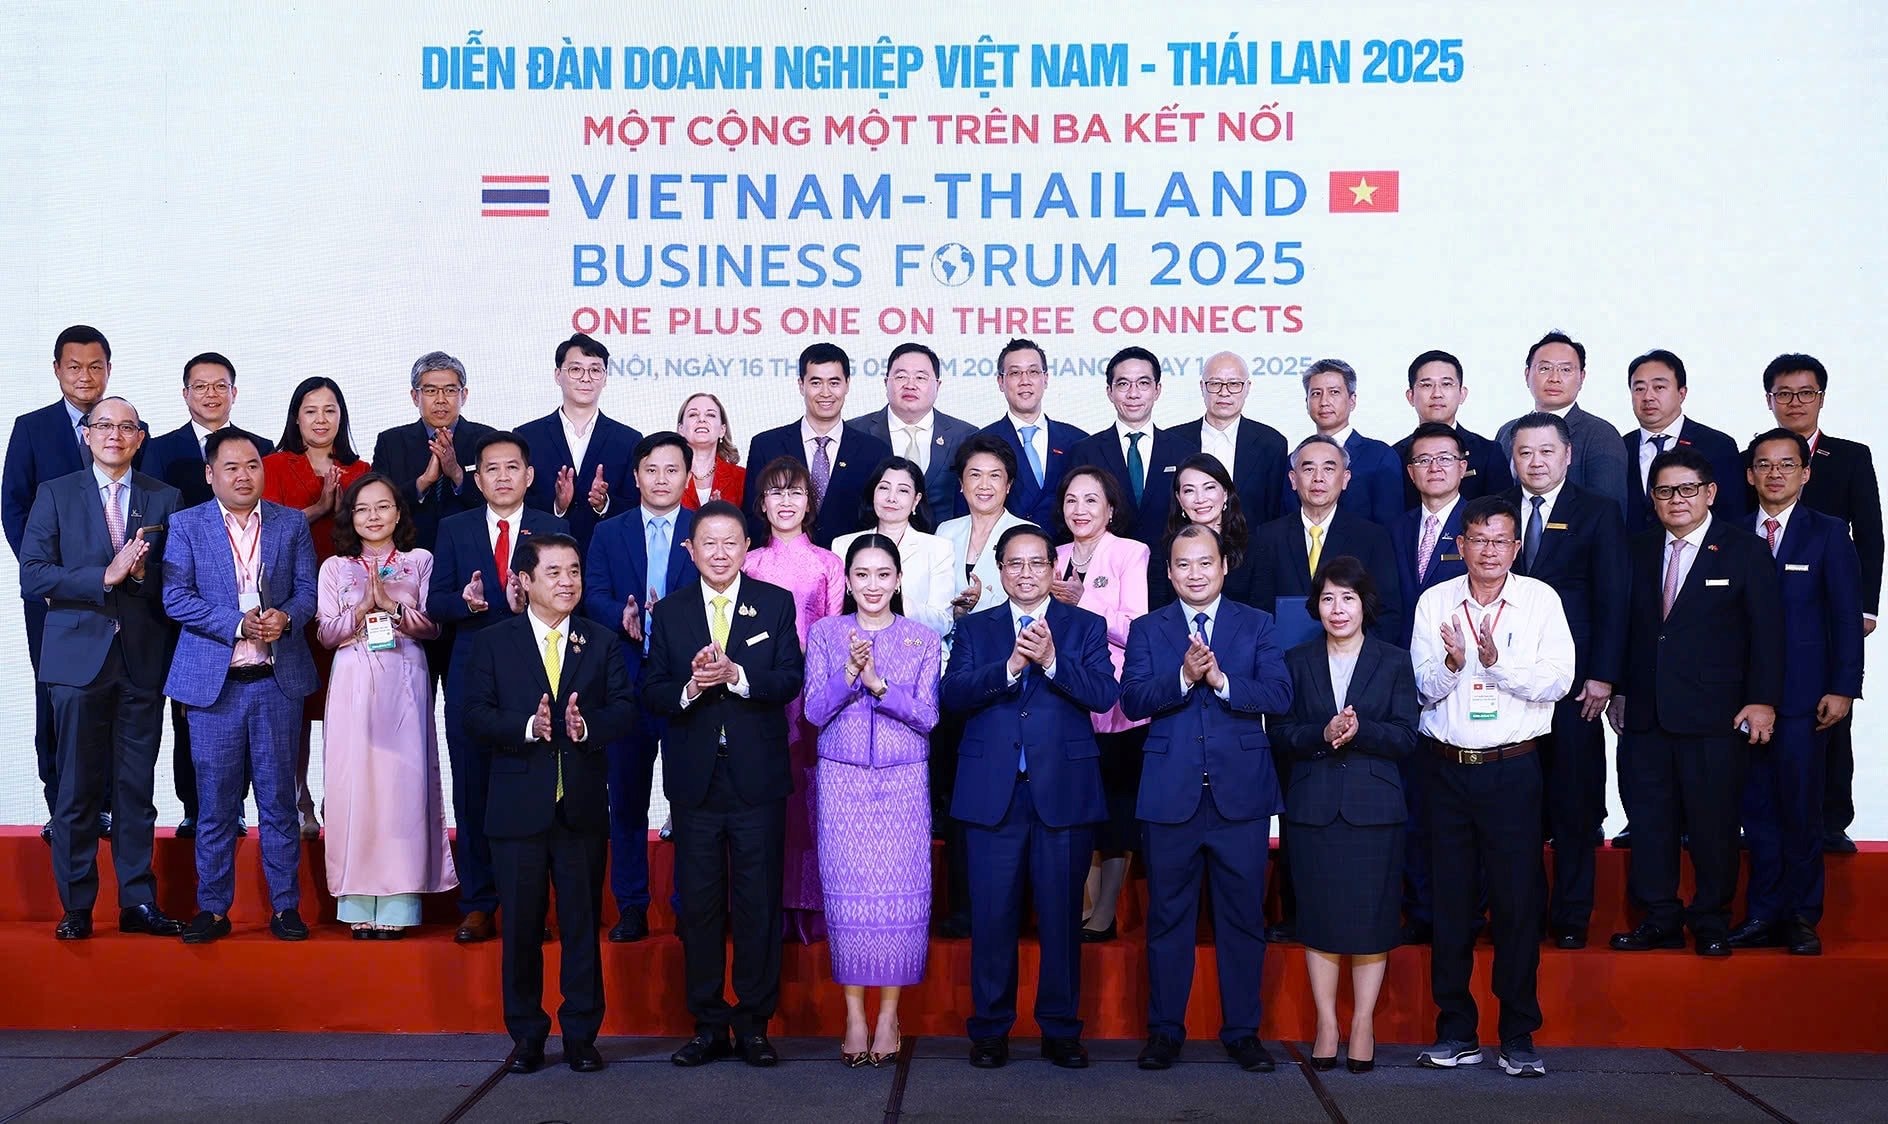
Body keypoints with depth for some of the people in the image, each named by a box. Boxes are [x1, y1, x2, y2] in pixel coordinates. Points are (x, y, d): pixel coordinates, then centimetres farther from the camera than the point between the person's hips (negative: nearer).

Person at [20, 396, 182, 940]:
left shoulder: (165, 499, 9)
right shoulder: (56, 495, 6)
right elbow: (32, 576, -4)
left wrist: (142, 573, -15)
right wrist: (104, 577, -15)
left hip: (144, 663, 1)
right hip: (80, 657, -1)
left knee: (137, 790, 6)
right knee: (78, 789, 3)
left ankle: (138, 903, 13)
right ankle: (76, 908, 11)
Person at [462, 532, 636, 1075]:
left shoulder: (603, 643, 9)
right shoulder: (493, 642, 4)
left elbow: (624, 707, 0)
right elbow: (476, 714, -4)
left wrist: (587, 725, -19)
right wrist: (526, 726, -20)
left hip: (583, 805, 1)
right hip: (519, 804, -1)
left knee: (582, 923, 6)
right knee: (521, 925, 6)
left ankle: (581, 1035, 16)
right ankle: (526, 1035, 18)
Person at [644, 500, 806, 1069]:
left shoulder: (776, 604, 3)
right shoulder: (670, 612, 7)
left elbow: (791, 680, -7)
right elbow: (652, 691, 2)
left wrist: (735, 676, -22)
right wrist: (689, 687, -18)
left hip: (758, 777, -1)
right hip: (695, 780, 2)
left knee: (759, 903, 3)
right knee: (698, 903, 6)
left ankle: (754, 1023, 13)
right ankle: (709, 1025, 16)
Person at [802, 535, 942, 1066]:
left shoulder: (923, 640, 5)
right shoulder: (824, 634, 6)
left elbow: (927, 716, -3)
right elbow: (815, 711, -1)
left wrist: (878, 682, -16)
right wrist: (849, 672, -17)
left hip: (903, 783, 0)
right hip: (842, 782, 0)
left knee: (900, 895, -2)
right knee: (847, 893, -1)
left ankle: (889, 1013, 9)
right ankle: (854, 1014, 10)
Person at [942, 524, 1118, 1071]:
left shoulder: (1085, 627, 8)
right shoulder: (973, 629, 10)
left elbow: (1104, 695, -7)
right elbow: (952, 694, -5)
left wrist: (1051, 661, -20)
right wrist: (1010, 666, -18)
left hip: (1064, 792, 0)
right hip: (992, 794, 1)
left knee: (1062, 916, 5)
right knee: (992, 917, 3)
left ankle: (1060, 1030, 16)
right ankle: (989, 1030, 15)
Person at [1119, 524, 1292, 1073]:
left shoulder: (1257, 624, 7)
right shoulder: (1147, 629, 8)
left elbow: (1279, 694, -5)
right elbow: (1132, 701, -6)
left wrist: (1221, 680, -18)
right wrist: (1183, 678, -20)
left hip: (1241, 794, 0)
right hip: (1171, 795, 0)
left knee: (1244, 917, 5)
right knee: (1168, 917, 7)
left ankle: (1242, 1031, 16)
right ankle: (1164, 1030, 17)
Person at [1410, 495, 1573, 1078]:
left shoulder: (1540, 600, 1)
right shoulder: (1435, 603, 5)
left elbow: (1557, 681, -7)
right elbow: (1425, 688, 1)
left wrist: (1497, 662, -20)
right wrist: (1451, 663, -19)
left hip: (1513, 768, -2)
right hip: (1447, 766, 2)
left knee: (1518, 899, 0)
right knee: (1451, 899, 6)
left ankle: (1518, 1036, 11)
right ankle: (1456, 1032, 16)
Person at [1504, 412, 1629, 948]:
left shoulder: (1599, 514, 4)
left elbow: (1613, 600, -1)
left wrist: (1602, 676, -8)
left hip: (1573, 681, -2)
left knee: (1573, 803, 3)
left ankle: (1571, 918, 12)